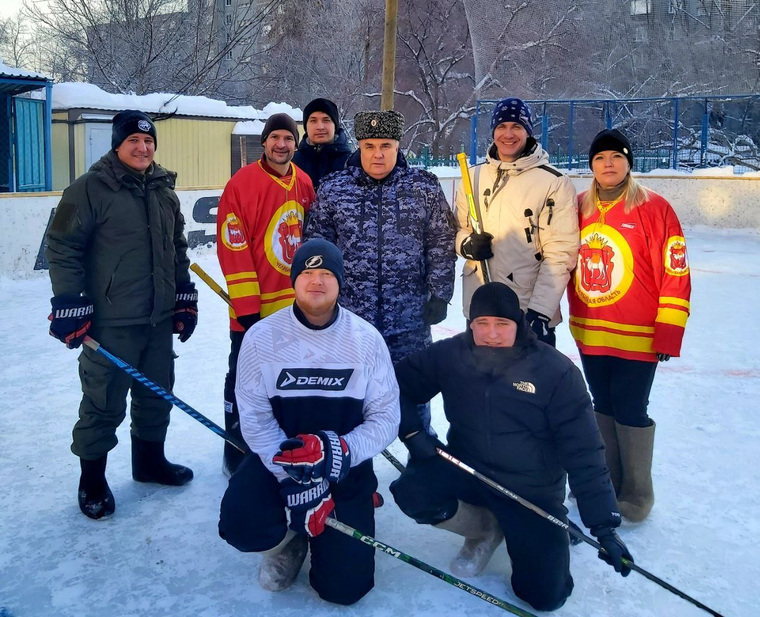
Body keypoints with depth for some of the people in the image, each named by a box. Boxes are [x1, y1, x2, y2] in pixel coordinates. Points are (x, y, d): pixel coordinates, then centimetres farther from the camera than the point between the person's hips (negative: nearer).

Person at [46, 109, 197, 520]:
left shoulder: (165, 191, 10)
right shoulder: (90, 189, -10)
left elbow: (177, 249, 18)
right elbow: (62, 248, -10)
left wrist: (185, 298, 16)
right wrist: (69, 305, -13)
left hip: (159, 319, 6)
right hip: (110, 322, -6)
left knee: (157, 393, 17)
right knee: (104, 402, 2)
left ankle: (150, 460, 36)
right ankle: (92, 481, 19)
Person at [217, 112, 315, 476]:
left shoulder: (305, 184, 5)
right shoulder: (242, 184, -13)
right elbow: (232, 248, -16)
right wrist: (247, 306, -18)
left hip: (296, 306, 6)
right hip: (254, 310, -6)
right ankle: (237, 455, 19)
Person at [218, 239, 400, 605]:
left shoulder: (366, 339, -10)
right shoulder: (261, 337, -11)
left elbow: (385, 417, -9)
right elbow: (255, 420, -12)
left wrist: (340, 452, -28)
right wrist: (295, 483, -23)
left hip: (345, 467, 0)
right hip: (277, 460, 0)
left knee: (344, 586, -8)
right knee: (241, 526, -28)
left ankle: (323, 535, 28)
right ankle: (290, 539, 10)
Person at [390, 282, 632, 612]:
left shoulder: (556, 372, -16)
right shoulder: (449, 356, -11)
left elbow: (584, 454, -14)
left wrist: (604, 525, -15)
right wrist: (412, 432, -15)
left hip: (532, 492, -2)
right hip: (466, 470, 2)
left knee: (545, 595, -11)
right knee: (411, 492, -27)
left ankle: (517, 529, 22)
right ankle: (486, 529, 6)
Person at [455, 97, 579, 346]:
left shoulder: (555, 183, -7)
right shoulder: (474, 176, 7)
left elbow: (560, 255, -11)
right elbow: (458, 229, 17)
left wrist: (539, 312, -18)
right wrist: (466, 244, -7)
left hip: (530, 316, -4)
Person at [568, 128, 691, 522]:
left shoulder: (653, 208, -9)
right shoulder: (578, 208, 5)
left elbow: (676, 273, -10)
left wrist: (669, 332, -12)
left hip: (637, 338, -5)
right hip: (590, 335, 5)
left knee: (630, 411, 1)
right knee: (603, 407, 16)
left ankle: (636, 494, 18)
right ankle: (606, 482, 32)